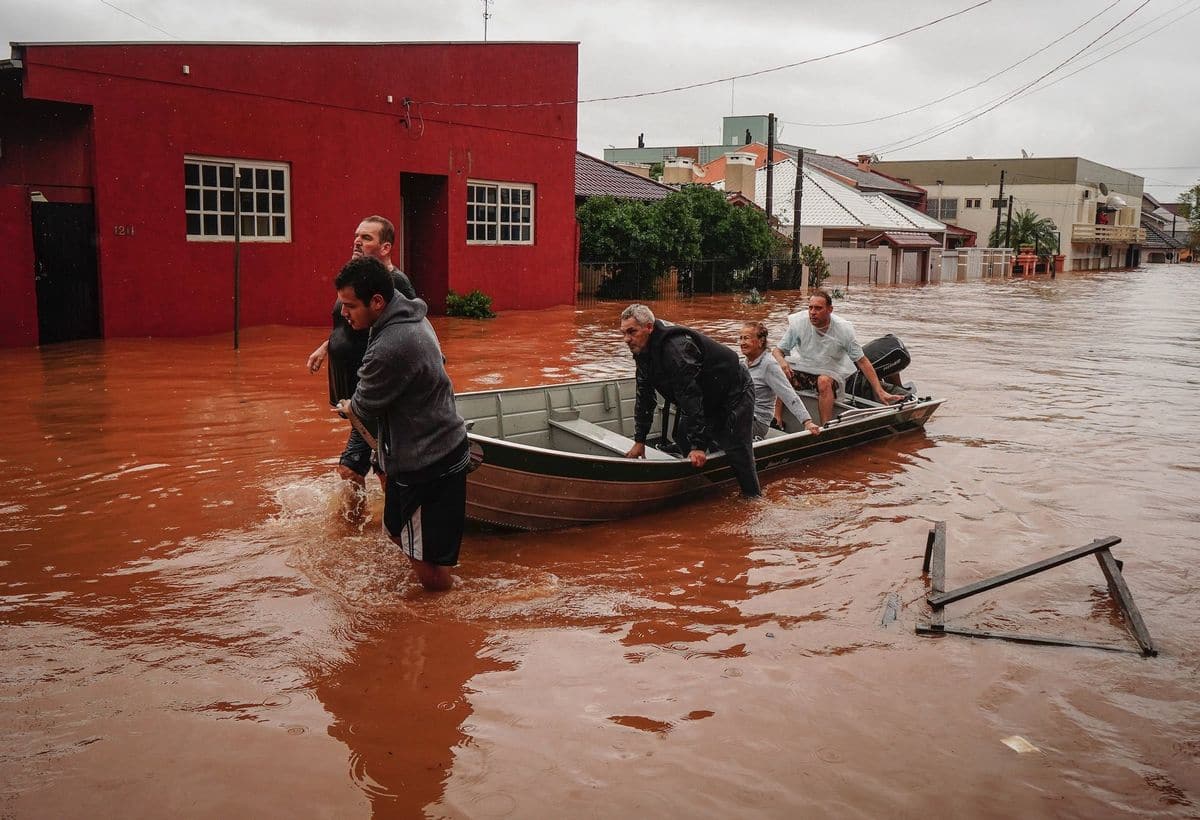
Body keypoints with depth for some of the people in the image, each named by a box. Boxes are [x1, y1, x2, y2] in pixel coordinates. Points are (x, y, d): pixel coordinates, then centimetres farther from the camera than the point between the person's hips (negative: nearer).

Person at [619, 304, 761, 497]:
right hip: (707, 400, 10)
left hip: (734, 393, -10)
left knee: (738, 453, -12)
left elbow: (690, 397, -34)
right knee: (685, 443, 9)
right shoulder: (642, 351, -3)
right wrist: (639, 440, 3)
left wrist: (698, 445, -32)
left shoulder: (675, 348, -34)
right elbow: (644, 397, 3)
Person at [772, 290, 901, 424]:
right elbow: (777, 350, -3)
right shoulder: (799, 323, -12)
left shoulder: (843, 329, -14)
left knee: (824, 381, -37)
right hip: (803, 370, 2)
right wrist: (781, 361, -29)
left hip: (831, 374, -2)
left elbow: (862, 362, -10)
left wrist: (880, 392, -15)